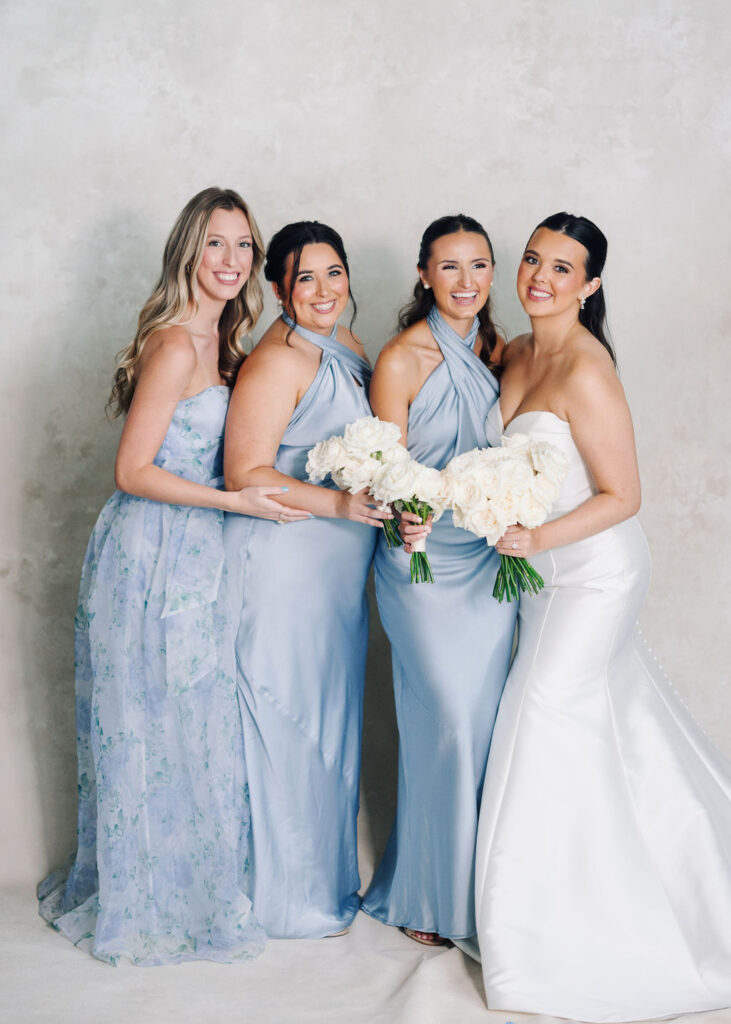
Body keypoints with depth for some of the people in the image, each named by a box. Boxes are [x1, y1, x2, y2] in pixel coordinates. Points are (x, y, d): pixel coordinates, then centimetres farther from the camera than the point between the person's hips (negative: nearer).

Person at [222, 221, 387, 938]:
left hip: (337, 569, 9)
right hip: (283, 563, -9)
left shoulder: (346, 347, 11)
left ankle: (329, 874, 33)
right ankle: (290, 898, 17)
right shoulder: (277, 362, -17)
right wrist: (338, 504, -29)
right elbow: (245, 472, -21)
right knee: (289, 724, 1)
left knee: (332, 718, 17)